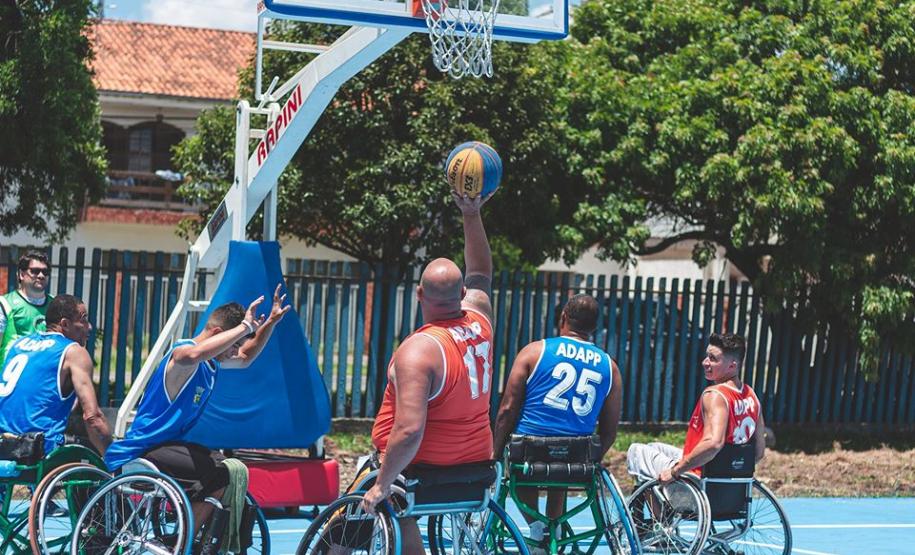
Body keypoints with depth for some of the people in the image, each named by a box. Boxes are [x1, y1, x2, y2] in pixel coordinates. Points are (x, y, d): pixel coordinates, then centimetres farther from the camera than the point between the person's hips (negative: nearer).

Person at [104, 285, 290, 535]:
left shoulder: (212, 361, 11)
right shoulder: (182, 353, -18)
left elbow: (245, 358, 32)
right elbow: (195, 353, -45)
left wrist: (270, 323, 18)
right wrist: (245, 326, -39)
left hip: (169, 443, 11)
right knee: (216, 476, -26)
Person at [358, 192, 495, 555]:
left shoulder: (418, 350, -23)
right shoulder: (480, 321, -3)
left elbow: (409, 431, -31)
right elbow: (481, 276, 20)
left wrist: (383, 484, -22)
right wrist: (472, 215, 23)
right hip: (475, 467, 8)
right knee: (404, 522, 32)